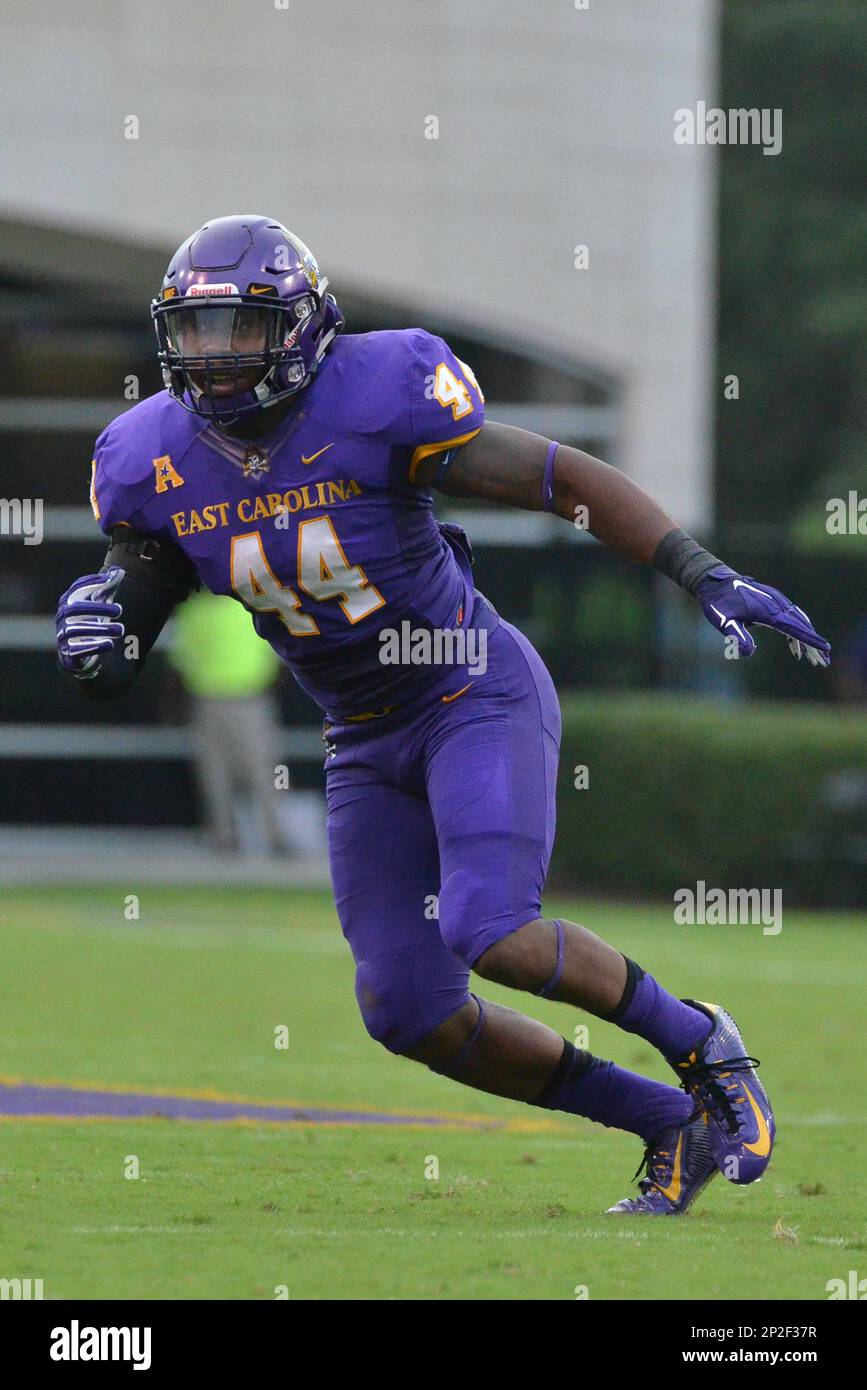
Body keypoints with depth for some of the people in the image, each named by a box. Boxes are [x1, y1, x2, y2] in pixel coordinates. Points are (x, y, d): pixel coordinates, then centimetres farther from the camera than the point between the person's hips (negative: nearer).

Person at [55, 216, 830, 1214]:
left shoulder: (376, 402, -22)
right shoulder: (153, 461, -8)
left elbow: (569, 479, -15)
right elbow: (113, 669, 1)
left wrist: (707, 579, -21)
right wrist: (94, 625, -25)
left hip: (478, 697, -6)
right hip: (366, 747, 6)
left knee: (490, 935, -26)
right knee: (410, 1013, 1)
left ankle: (698, 1043, 2)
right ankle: (672, 1127, 16)